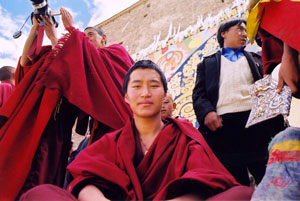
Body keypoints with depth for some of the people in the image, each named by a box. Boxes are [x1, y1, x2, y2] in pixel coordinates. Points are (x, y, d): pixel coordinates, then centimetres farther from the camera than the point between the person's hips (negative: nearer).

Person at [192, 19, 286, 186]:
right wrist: (207, 112, -12)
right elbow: (199, 93, 10)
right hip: (223, 125, -1)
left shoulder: (256, 59, 29)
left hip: (258, 123, 2)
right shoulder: (208, 63, 24)